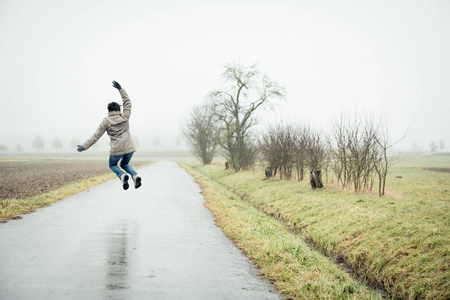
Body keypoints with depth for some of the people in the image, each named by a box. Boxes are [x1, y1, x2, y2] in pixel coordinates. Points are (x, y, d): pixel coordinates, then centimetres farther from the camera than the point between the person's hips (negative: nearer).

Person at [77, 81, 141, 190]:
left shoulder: (106, 121, -4)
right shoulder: (125, 117, 2)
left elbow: (96, 136, -4)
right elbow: (128, 102, 17)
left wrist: (84, 146, 1)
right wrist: (120, 89, 21)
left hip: (117, 149, -3)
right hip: (129, 148, 3)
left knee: (113, 165, 24)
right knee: (124, 164, 28)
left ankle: (122, 175, -8)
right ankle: (135, 175, -3)